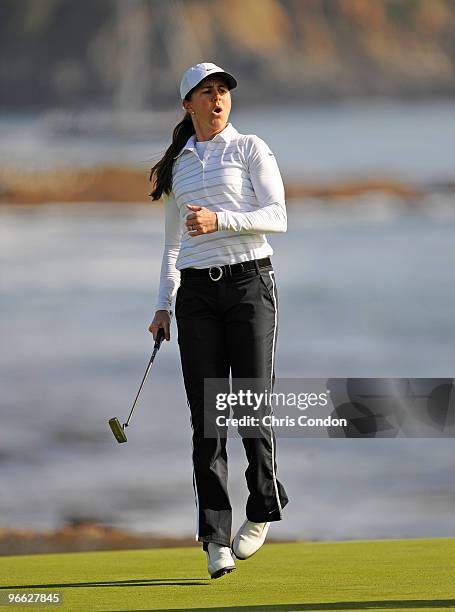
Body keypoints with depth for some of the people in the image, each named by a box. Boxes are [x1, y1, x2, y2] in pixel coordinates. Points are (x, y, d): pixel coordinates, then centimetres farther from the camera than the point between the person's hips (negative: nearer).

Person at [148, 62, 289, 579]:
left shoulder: (250, 149, 3)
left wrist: (219, 220, -19)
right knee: (206, 416, -3)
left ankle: (263, 508, 20)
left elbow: (277, 217, -7)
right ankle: (215, 539, -4)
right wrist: (163, 305, 13)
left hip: (250, 283, -3)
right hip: (197, 293, 3)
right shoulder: (178, 166, 16)